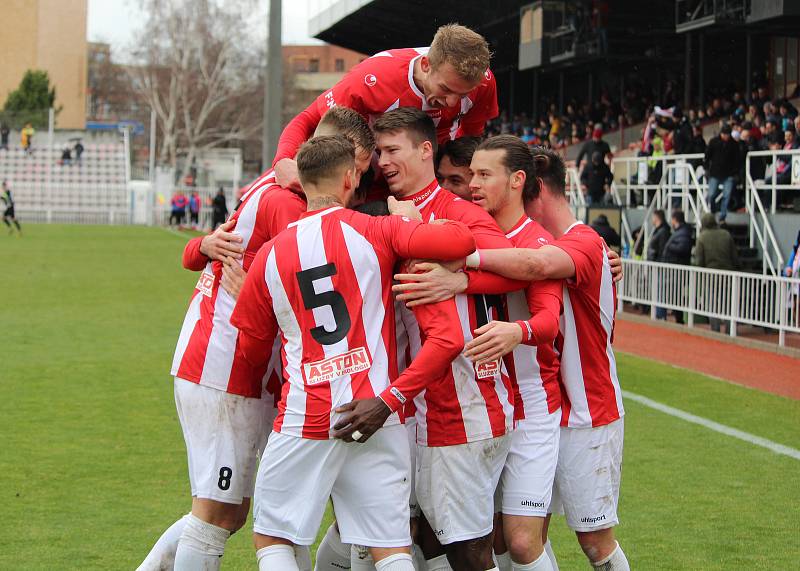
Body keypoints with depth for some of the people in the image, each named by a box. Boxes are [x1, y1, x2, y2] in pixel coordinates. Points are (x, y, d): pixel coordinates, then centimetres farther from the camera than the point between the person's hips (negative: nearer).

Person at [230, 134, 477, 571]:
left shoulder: (270, 253, 5)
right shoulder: (377, 231, -2)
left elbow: (252, 349, 14)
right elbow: (461, 241, -15)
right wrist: (411, 222, 4)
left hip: (304, 417, 0)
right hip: (377, 414, 0)